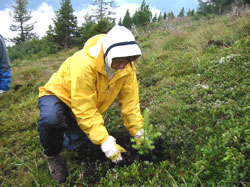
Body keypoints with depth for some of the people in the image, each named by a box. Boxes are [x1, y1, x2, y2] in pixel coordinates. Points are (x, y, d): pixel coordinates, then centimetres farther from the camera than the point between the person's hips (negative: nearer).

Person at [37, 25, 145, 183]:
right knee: (51, 118, -38)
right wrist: (105, 142, -36)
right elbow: (85, 110, -36)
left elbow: (130, 102, -11)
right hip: (58, 95, -5)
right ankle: (52, 156, -6)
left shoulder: (126, 67, -17)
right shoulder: (85, 63, -38)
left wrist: (139, 133, -11)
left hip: (89, 105, 6)